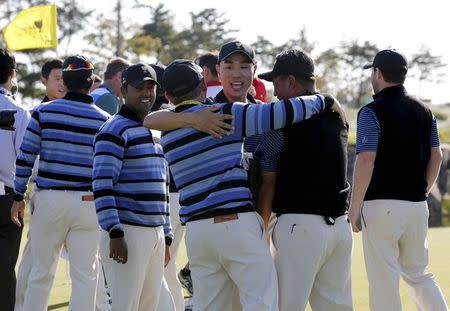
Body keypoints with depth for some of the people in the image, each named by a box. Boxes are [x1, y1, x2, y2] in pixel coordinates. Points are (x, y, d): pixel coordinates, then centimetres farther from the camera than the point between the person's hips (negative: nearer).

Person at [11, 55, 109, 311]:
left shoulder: (43, 112, 0)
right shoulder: (103, 120, -1)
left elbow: (25, 158, -1)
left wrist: (19, 196, 7)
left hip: (49, 197, 1)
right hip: (87, 202, -1)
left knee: (42, 272, 10)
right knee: (85, 276, 3)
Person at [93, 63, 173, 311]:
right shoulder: (115, 130, -7)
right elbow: (102, 184, -15)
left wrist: (166, 237, 21)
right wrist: (114, 233, -21)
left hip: (156, 234, 8)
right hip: (127, 232, -8)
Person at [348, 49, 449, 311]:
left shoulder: (372, 112, -10)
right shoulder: (424, 110, 10)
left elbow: (366, 161, -16)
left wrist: (355, 207, -11)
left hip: (382, 204, -6)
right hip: (417, 205, 6)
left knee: (384, 280, -1)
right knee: (418, 274, 17)